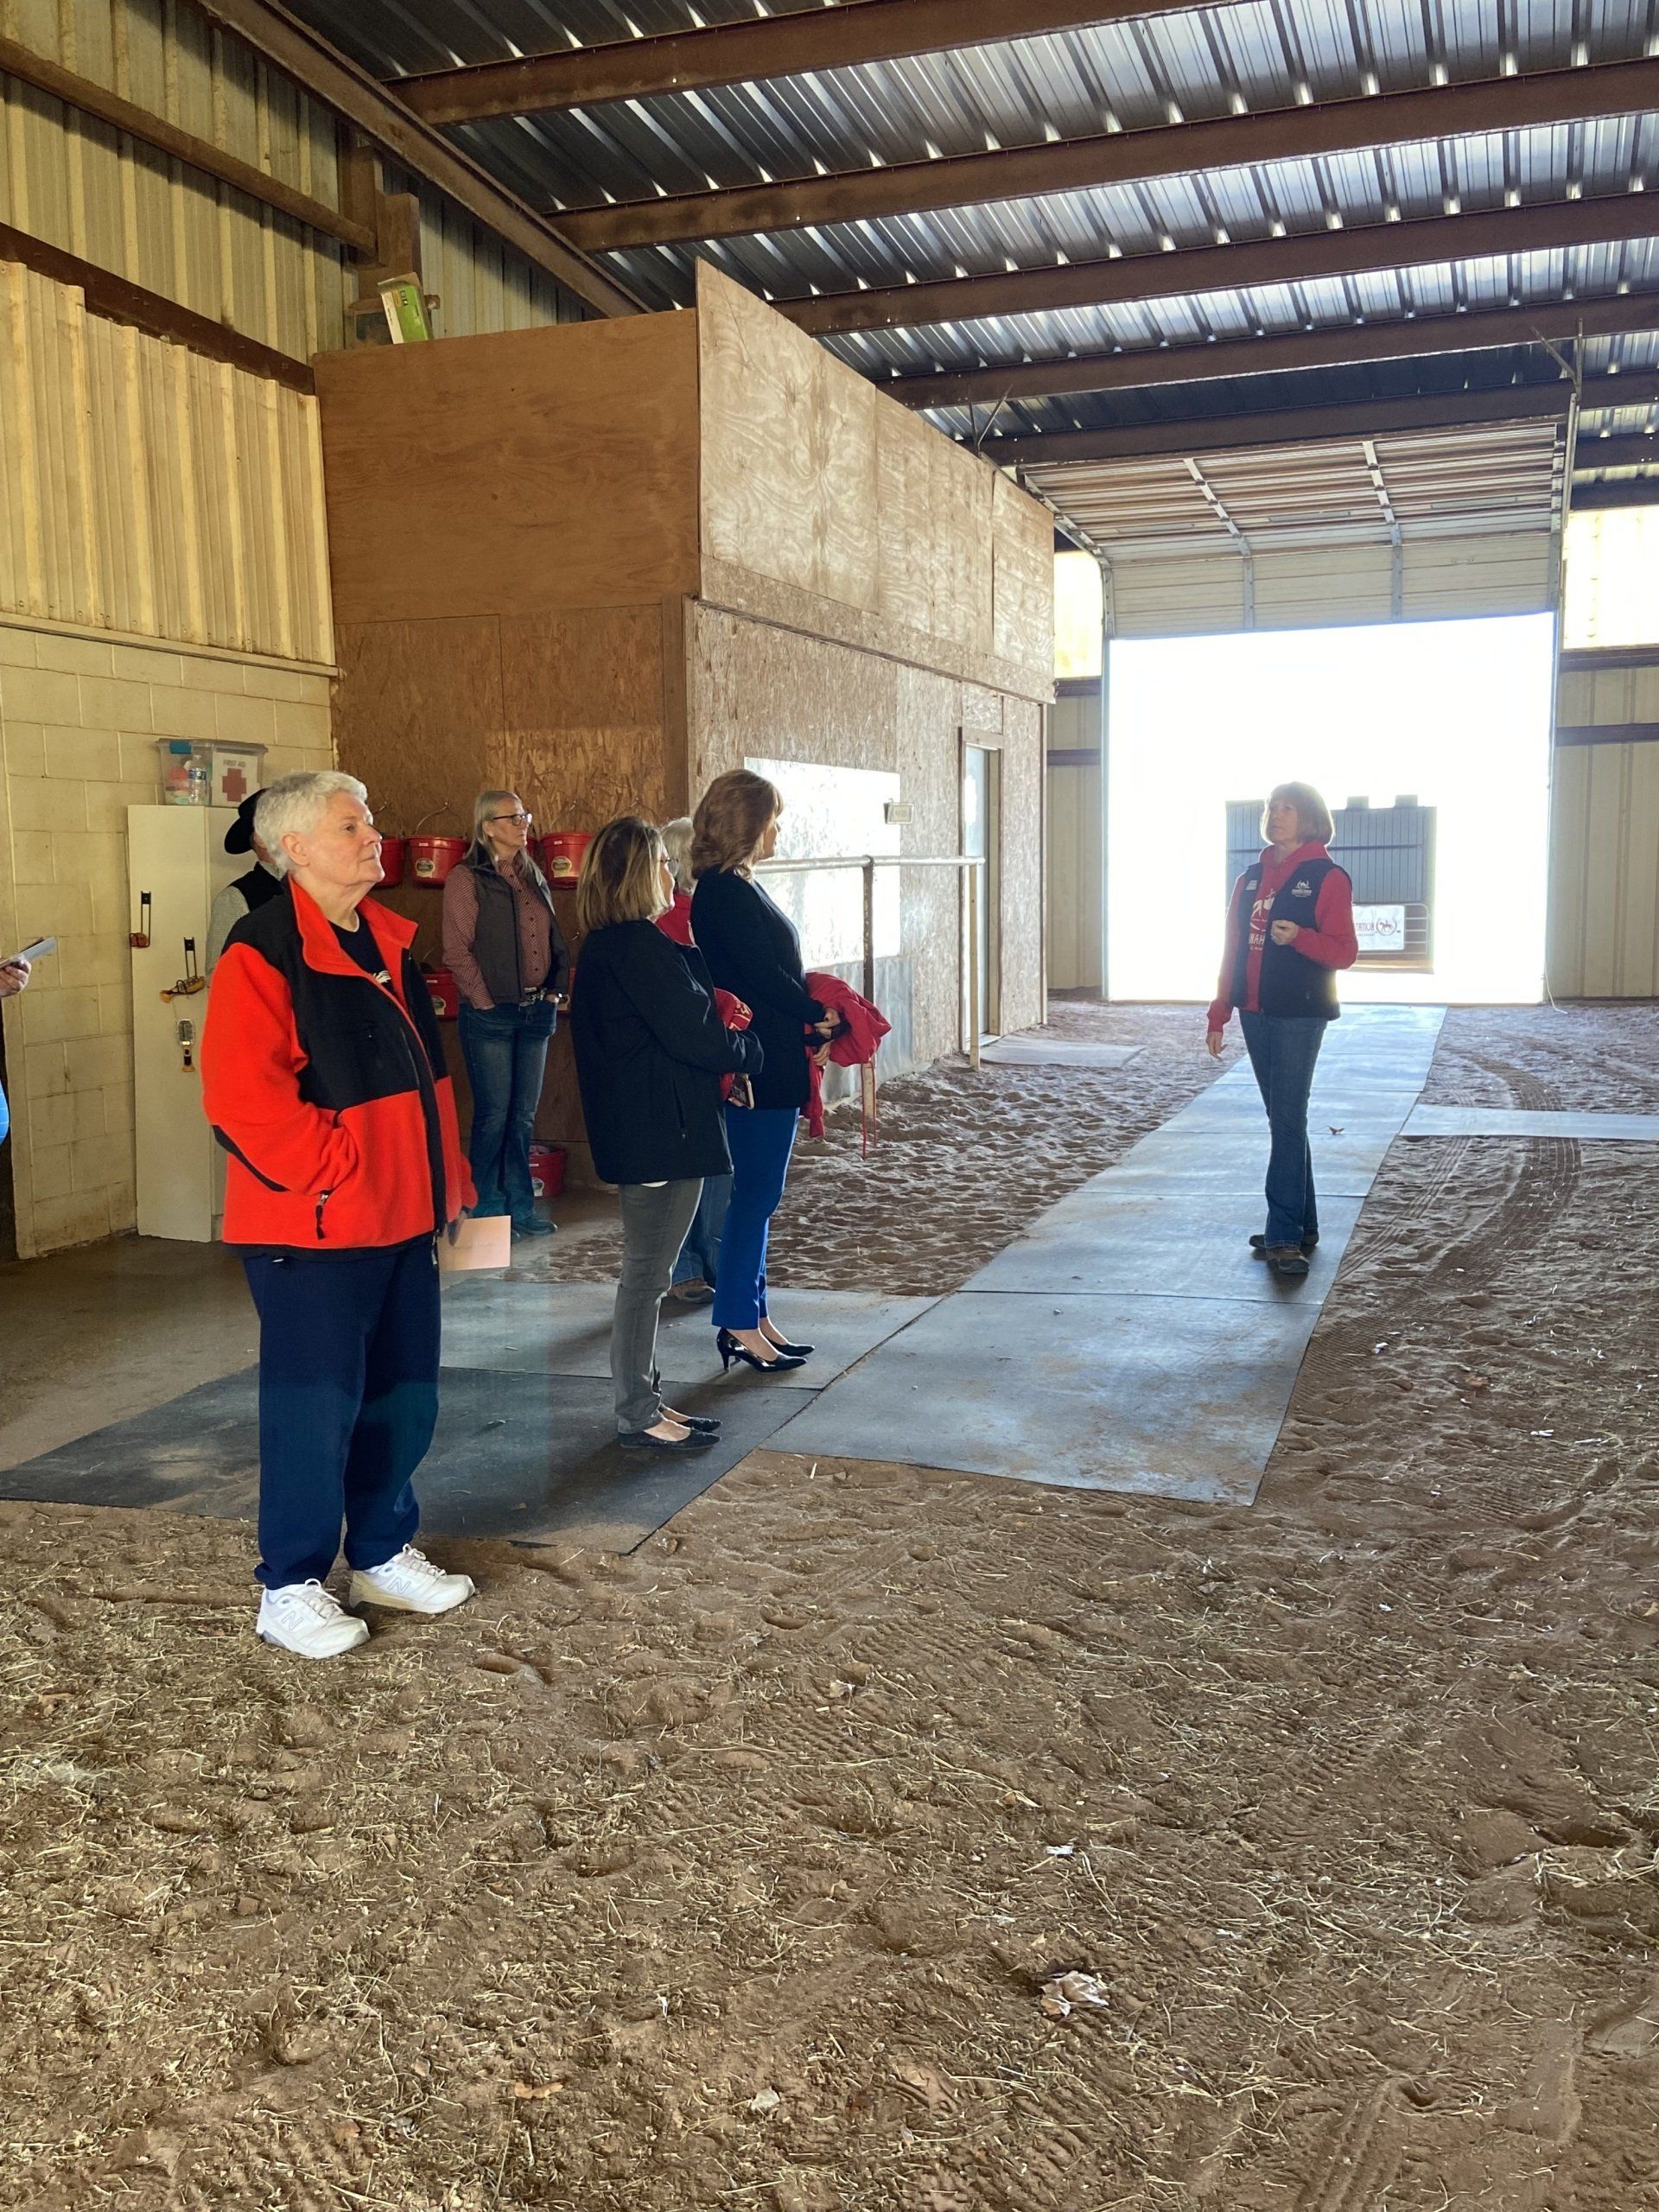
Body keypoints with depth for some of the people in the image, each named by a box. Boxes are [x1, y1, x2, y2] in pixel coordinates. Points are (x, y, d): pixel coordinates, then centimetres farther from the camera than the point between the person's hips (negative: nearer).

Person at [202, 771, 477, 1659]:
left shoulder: (387, 943, 13)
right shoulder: (262, 953, -14)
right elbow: (242, 1096, -21)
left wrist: (445, 1181, 14)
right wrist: (336, 1173, -18)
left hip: (403, 1221, 8)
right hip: (311, 1229, -8)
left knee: (404, 1398, 15)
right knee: (316, 1409, 0)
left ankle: (384, 1554, 32)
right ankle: (290, 1588, 16)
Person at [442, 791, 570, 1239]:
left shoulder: (534, 878, 14)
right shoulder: (467, 878, -6)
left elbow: (556, 940, 18)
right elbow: (457, 950, -10)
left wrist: (555, 990, 6)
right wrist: (484, 1001, -11)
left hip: (537, 1011, 6)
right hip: (491, 1014, -6)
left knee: (524, 1114, 10)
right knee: (494, 1114, -1)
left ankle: (520, 1206, 18)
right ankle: (487, 1209, 11)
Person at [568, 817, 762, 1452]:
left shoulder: (607, 945, 13)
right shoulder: (639, 946, -19)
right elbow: (691, 1032, -18)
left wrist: (720, 1020, 3)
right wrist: (748, 1052, -1)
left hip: (638, 1128, 10)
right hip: (661, 1130, -10)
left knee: (646, 1271, 16)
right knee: (646, 1273, -1)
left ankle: (643, 1402, 26)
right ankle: (638, 1417, 9)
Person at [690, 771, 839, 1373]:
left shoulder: (736, 888, 14)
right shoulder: (725, 893, -16)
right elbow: (765, 976, -19)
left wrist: (812, 1020, 4)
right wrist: (820, 1014, -6)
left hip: (771, 1064, 10)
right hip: (760, 1067, -10)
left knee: (757, 1193, 14)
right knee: (756, 1193, -2)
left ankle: (752, 1314, 22)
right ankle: (739, 1323, 7)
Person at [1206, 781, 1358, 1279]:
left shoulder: (1327, 878, -4)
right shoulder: (1251, 878, 14)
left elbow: (1345, 952, -7)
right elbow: (1233, 949, 16)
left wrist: (1299, 936, -25)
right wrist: (1219, 1015, 13)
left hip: (1299, 1016, -6)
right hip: (1256, 1013, 7)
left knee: (1287, 1121, -11)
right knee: (1283, 1120, 11)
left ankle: (1284, 1236, -11)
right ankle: (1302, 1227, 19)